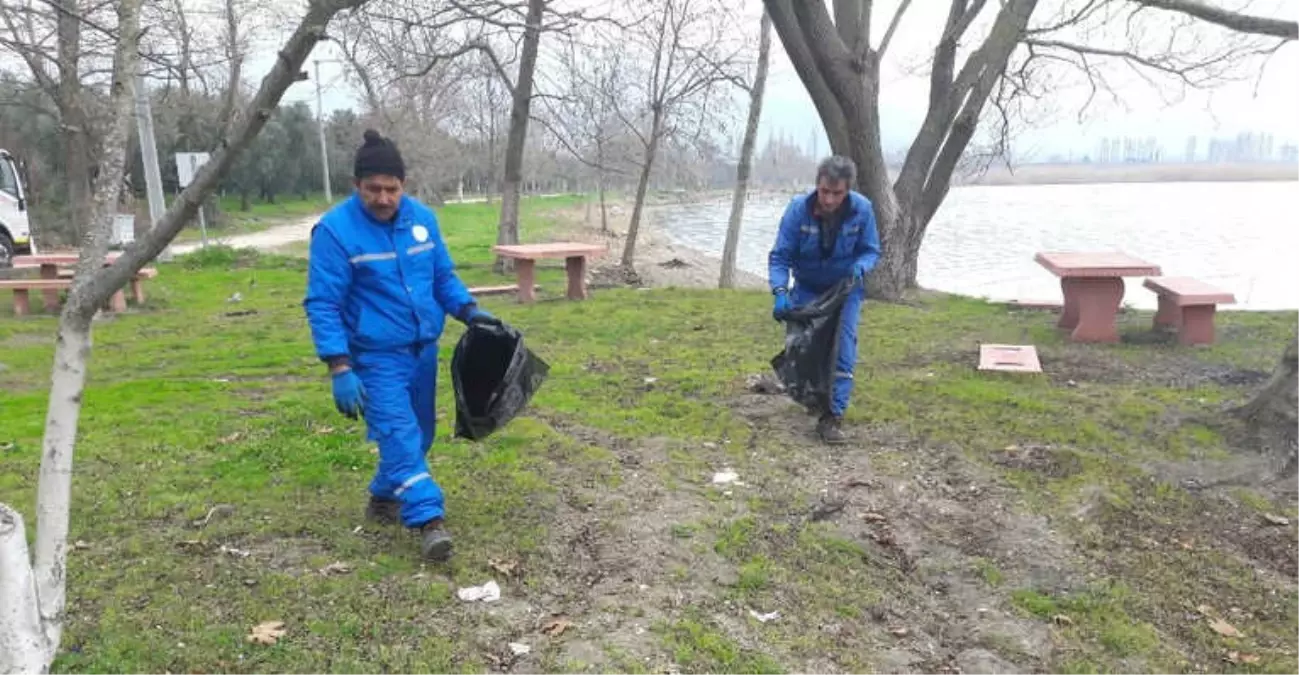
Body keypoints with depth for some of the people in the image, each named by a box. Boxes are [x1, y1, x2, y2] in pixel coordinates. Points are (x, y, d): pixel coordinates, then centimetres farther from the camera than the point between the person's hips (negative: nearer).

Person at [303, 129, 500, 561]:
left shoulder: (422, 218, 1)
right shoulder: (335, 230, -15)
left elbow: (444, 276, 13)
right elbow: (322, 305, -15)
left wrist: (469, 310, -5)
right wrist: (340, 368, -22)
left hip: (424, 349, 6)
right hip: (377, 356, -6)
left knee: (417, 433, 16)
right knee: (400, 435, -13)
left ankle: (384, 498, 37)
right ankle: (429, 520, -12)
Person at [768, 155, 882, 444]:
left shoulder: (862, 209, -22)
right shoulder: (798, 209, -24)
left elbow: (871, 250, -9)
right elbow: (779, 256, -20)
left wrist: (860, 267, -33)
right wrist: (780, 291, -35)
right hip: (806, 289, 1)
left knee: (843, 349, -12)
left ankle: (833, 416, -10)